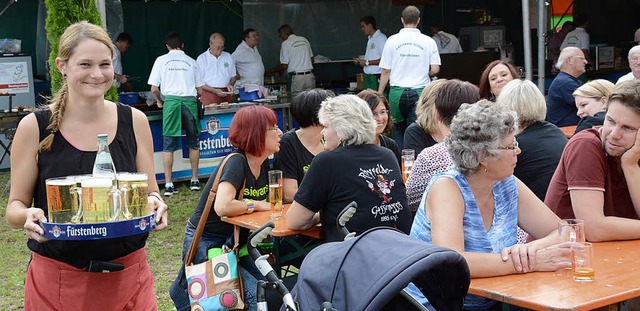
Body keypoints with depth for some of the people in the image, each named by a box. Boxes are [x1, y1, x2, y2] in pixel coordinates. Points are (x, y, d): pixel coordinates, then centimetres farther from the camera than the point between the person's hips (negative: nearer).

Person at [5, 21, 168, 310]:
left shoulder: (134, 121, 0)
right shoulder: (34, 126, -5)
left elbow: (150, 194, 7)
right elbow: (15, 205, 1)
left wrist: (155, 205, -16)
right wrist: (28, 216, -21)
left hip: (128, 275, 2)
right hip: (57, 280, -1)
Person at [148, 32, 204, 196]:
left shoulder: (161, 60, 8)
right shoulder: (191, 61, 13)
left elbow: (154, 89, 4)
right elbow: (200, 89, 12)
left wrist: (159, 101, 23)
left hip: (171, 101, -1)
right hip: (190, 101, 2)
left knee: (169, 145, 1)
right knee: (193, 142, 15)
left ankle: (168, 184, -1)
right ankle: (195, 180, 19)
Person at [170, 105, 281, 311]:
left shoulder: (264, 165, 3)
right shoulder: (236, 163, -22)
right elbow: (223, 207, -36)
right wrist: (257, 205, -22)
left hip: (234, 243, 8)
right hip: (205, 245, -8)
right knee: (256, 294, -20)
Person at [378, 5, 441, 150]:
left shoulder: (392, 40, 0)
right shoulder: (428, 42, 0)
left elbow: (386, 71, 1)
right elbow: (435, 69, -2)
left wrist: (379, 95, 8)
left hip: (397, 92, 1)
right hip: (419, 92, -1)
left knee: (398, 130, 14)